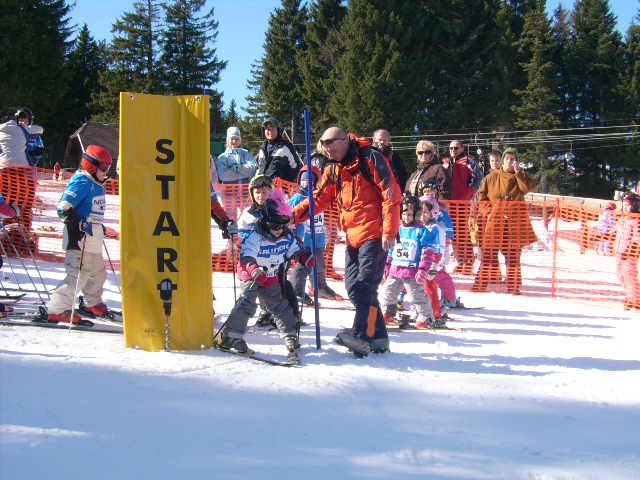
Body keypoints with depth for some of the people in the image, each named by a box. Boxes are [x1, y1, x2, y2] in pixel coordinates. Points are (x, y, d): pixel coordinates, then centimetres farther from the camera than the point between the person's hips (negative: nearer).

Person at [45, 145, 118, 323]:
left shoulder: (97, 186, 17)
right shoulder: (81, 183, -13)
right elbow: (64, 208, -20)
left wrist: (103, 229, 33)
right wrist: (78, 225, -26)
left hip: (93, 240, 10)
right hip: (80, 239, -10)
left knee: (98, 271, 21)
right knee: (79, 274, -15)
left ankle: (93, 303, 41)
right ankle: (58, 309, -12)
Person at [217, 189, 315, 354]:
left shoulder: (287, 238, -3)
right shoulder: (256, 237, -23)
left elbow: (296, 250, 11)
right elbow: (246, 255, -29)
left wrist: (306, 257, -9)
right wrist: (253, 269, -47)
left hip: (272, 279, 6)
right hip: (251, 278, -6)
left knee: (281, 305, 8)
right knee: (246, 303, -17)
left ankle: (290, 335, 20)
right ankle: (230, 337, -15)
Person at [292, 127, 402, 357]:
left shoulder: (370, 158, -7)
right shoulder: (333, 170, 16)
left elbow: (391, 194, -12)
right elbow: (319, 199, 15)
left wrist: (389, 231, -17)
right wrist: (294, 215, -2)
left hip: (375, 234, -8)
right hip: (353, 236, 8)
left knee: (365, 284, -16)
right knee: (354, 288, 5)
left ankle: (361, 335, -17)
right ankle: (378, 337, 12)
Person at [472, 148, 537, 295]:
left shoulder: (520, 177, 8)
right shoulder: (492, 177, 8)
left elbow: (527, 187, -13)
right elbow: (482, 196, 12)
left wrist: (518, 172, -18)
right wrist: (488, 211, -1)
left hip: (515, 221, 0)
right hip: (495, 221, 0)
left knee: (513, 256, 3)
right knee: (488, 254, -2)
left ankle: (513, 287, 8)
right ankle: (480, 285, 2)